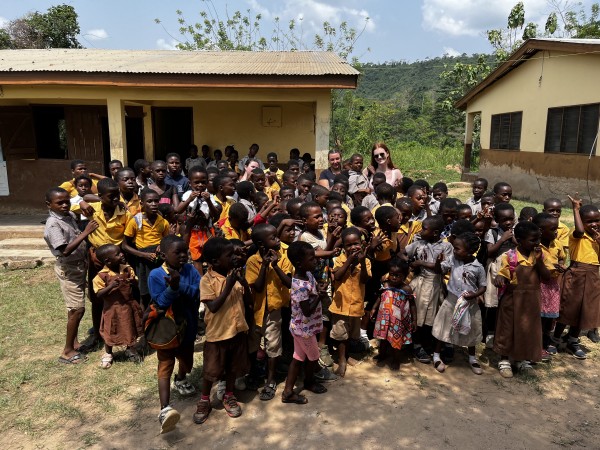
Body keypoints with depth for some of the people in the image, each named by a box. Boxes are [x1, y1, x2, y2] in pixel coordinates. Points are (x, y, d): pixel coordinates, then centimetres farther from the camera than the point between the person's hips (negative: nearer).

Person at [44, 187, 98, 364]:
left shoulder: (70, 215, 4)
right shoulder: (53, 225, -21)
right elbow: (65, 250, -30)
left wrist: (90, 251, 4)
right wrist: (85, 232, -30)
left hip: (79, 266, 8)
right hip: (68, 270, -8)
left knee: (75, 308, 15)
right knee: (77, 309, -5)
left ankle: (74, 342, 28)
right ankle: (67, 351, 7)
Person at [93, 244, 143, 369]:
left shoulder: (127, 268, -5)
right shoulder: (102, 276, -18)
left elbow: (136, 281, 5)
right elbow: (99, 294, -18)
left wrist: (133, 281, -18)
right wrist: (111, 286, -32)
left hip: (129, 305, 4)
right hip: (113, 308, -4)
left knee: (130, 329, 20)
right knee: (110, 332, 12)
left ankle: (130, 349, 44)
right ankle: (108, 354, 37)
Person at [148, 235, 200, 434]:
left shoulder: (190, 270, -8)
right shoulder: (156, 275, -17)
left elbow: (199, 292, -20)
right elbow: (161, 303, -23)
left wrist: (180, 285, -33)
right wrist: (172, 287, -38)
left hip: (188, 326, 5)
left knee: (186, 359, 25)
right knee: (165, 367, -10)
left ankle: (181, 380, 56)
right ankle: (165, 409, -15)